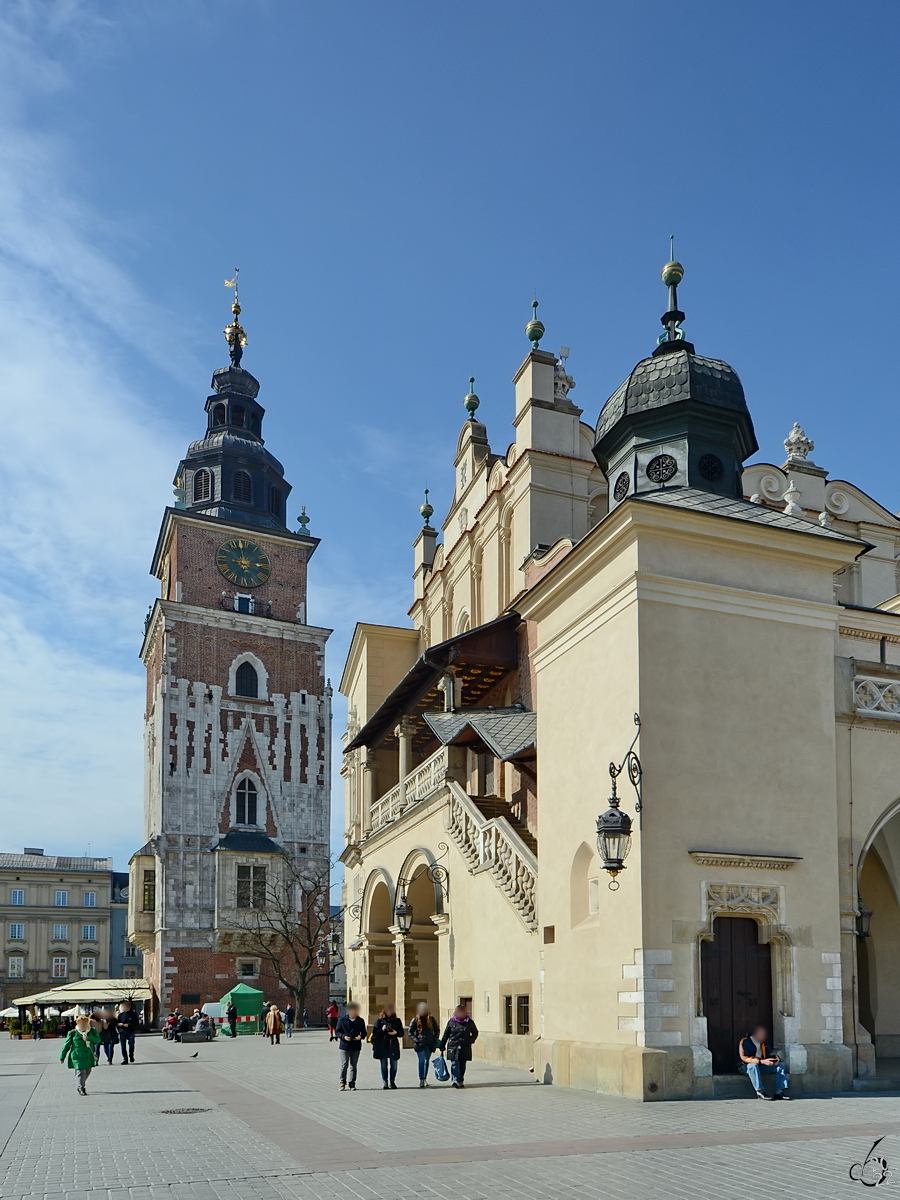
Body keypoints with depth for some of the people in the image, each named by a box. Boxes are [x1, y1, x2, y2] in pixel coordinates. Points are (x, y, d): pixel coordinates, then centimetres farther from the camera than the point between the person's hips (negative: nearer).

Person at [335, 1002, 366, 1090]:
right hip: (344, 1046, -2)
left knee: (353, 1065, 6)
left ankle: (352, 1083, 14)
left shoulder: (360, 1021, 5)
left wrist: (361, 1036, -11)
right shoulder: (342, 1020, -3)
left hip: (356, 1046, 2)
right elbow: (337, 1031, 1)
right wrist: (343, 1036, -17)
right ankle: (342, 1083, 9)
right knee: (344, 1065, -4)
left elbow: (364, 1032, 12)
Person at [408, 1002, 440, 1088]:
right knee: (421, 1061, -11)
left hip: (429, 1044, 2)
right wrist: (416, 1041, -8)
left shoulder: (431, 1019, 6)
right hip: (420, 1045, -2)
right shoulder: (415, 1020, 0)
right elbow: (410, 1033, 3)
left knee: (427, 1061, 7)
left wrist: (434, 1041, 4)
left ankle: (424, 1079, 18)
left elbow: (437, 1031, 14)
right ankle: (421, 1079, -7)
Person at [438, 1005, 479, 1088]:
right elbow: (446, 1034, 9)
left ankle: (461, 1081, 15)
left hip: (465, 1047, 1)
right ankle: (455, 1080, -18)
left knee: (462, 1065, 5)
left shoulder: (469, 1022, 4)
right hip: (453, 1047, -1)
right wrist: (442, 1046, 8)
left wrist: (470, 1041, 3)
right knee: (454, 1063, -13)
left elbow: (475, 1033, 17)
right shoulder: (451, 1022, 3)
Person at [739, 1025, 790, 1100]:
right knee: (752, 1065, -41)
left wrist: (776, 1059, -10)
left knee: (781, 1065, -8)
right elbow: (745, 1058, -21)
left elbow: (770, 1054, 16)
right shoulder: (745, 1041, -11)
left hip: (761, 1066, 7)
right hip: (747, 1067, -7)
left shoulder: (763, 1043, 11)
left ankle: (779, 1092, -19)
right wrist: (762, 1061, -30)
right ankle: (760, 1093, -42)